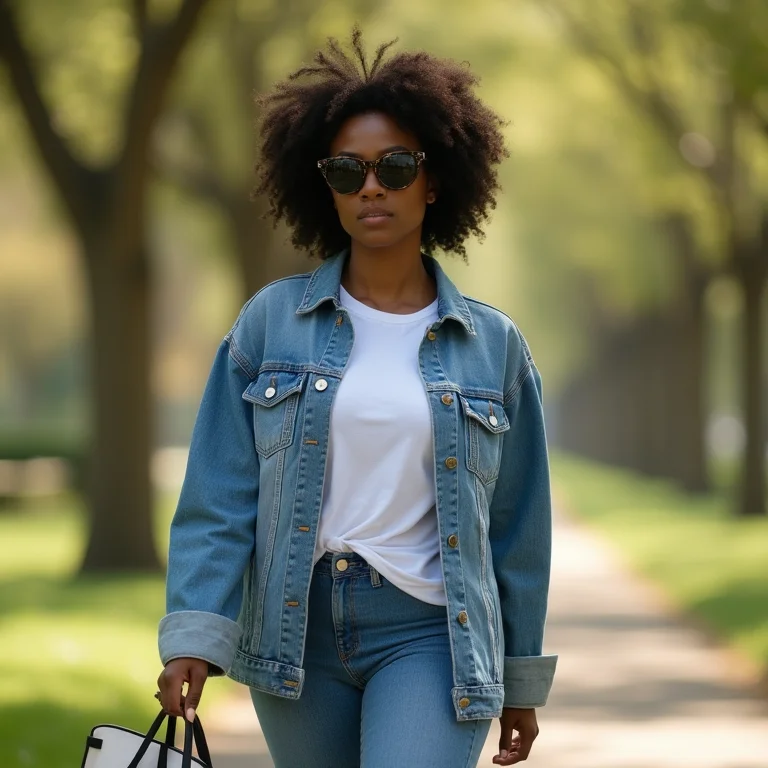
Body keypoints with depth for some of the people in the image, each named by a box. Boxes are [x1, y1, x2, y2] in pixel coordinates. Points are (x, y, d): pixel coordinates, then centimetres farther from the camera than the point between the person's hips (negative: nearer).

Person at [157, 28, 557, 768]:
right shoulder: (271, 323, 1)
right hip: (296, 631, 2)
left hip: (431, 634, -1)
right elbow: (220, 497, -1)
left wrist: (521, 682, 11)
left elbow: (518, 526, 8)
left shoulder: (493, 345, 3)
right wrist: (193, 637, -11)